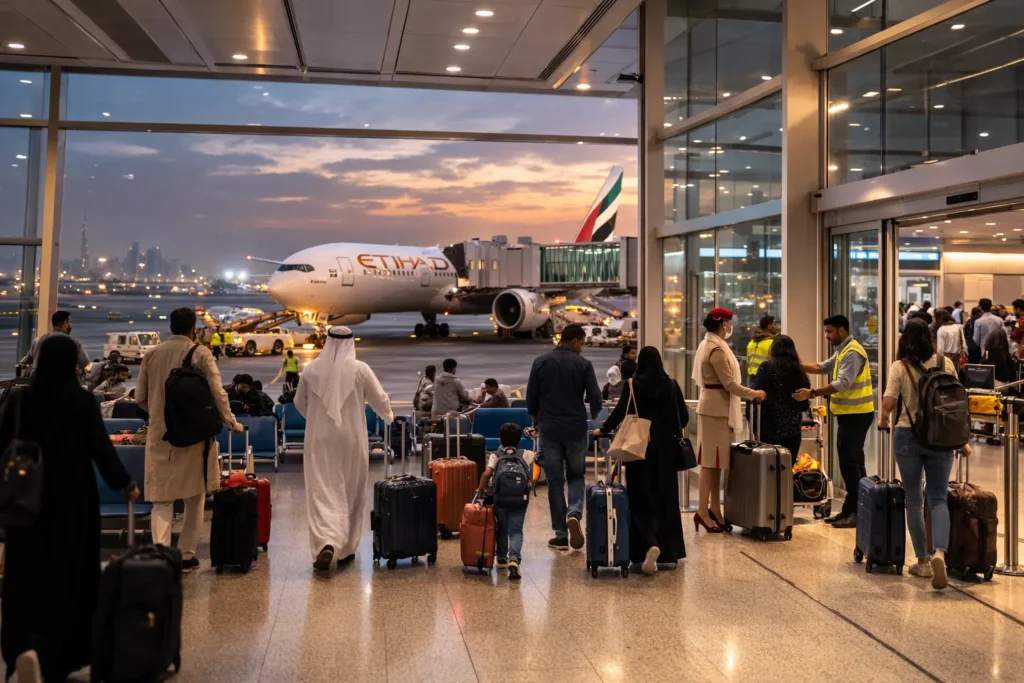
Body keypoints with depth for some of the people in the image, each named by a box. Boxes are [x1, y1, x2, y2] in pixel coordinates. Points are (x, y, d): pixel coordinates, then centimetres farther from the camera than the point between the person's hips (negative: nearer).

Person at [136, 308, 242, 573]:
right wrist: (231, 423, 4)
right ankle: (186, 555, 16)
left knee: (162, 498, 7)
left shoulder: (151, 355, 4)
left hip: (160, 435, 2)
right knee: (194, 497, 12)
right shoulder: (200, 353, -6)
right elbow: (217, 393, -10)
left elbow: (140, 398, 9)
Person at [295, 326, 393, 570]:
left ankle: (326, 543, -20)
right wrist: (389, 417, 21)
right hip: (351, 439, 0)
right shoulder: (360, 369, -8)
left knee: (322, 492, 1)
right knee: (351, 494, 13)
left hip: (320, 439, 1)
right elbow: (380, 400, -2)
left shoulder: (312, 369, -1)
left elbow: (299, 402, 12)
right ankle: (346, 548, 20)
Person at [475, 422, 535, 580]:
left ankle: (502, 557, 39)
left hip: (500, 498, 0)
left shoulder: (495, 456, 5)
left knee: (501, 528, 22)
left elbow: (487, 473, -10)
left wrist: (480, 490, 1)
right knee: (516, 530, -1)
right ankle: (514, 559, -24)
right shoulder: (525, 455, 11)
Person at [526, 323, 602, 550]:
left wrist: (536, 419, 19)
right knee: (576, 476, 14)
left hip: (549, 429, 1)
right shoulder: (583, 364, -5)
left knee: (555, 482, 6)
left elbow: (531, 397, 2)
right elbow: (594, 397, -6)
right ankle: (574, 514, -12)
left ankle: (561, 536, 7)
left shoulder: (541, 362, 0)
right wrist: (594, 416, 16)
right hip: (576, 429, -1)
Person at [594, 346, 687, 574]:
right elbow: (684, 416, 3)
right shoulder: (671, 384, 0)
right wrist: (676, 431, 23)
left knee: (642, 498, 2)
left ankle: (650, 544, -19)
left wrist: (602, 430, 6)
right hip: (666, 447, 3)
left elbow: (619, 413, -9)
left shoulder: (633, 385, -8)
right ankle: (669, 551, 18)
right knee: (666, 497, 11)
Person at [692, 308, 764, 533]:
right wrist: (754, 394, -6)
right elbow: (729, 384, -18)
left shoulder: (709, 344, 15)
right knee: (711, 462, -7)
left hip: (715, 407, 10)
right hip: (716, 409, -10)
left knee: (716, 461, 11)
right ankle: (703, 512, -4)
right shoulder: (717, 349, -17)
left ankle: (714, 510, 16)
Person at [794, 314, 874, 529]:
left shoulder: (852, 352, -16)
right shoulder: (842, 350, 16)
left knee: (850, 462, -8)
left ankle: (855, 512, -4)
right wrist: (799, 365, 12)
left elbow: (843, 383, -26)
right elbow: (824, 367, 23)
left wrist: (812, 393, -29)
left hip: (856, 414, -10)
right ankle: (851, 509, 20)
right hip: (849, 413, 10)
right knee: (852, 462, 13)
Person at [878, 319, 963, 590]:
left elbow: (888, 402, -13)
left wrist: (883, 420, 8)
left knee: (914, 501, 11)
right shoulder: (946, 363, 1)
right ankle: (939, 553, -19)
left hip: (908, 436, -2)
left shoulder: (900, 367, -6)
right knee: (938, 499, 4)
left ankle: (923, 561, 18)